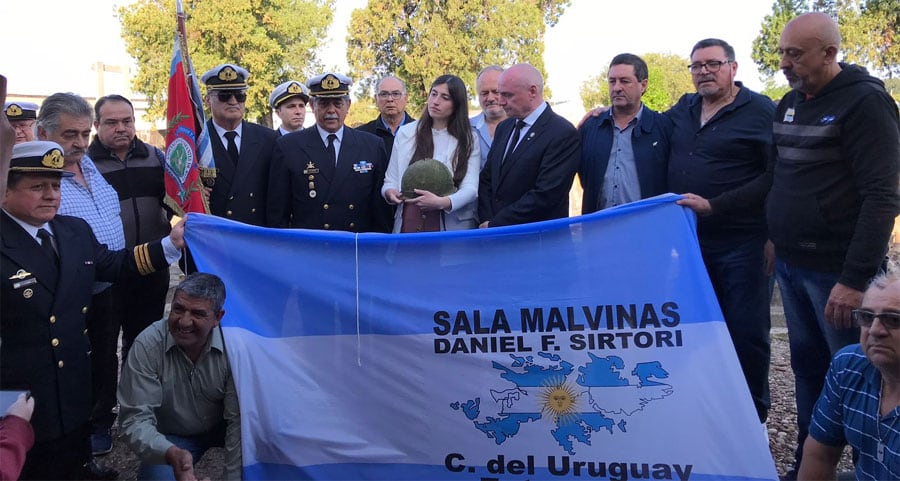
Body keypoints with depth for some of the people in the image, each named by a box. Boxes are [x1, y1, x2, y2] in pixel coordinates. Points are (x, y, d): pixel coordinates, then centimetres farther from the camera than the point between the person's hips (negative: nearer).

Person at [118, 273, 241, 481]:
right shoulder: (147, 346, -25)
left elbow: (238, 419, -19)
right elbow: (135, 419, -24)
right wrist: (171, 454, -44)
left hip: (219, 427, 0)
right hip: (170, 437, 0)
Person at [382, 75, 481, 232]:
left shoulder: (468, 140, 1)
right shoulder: (405, 133, 7)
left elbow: (470, 188, -9)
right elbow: (391, 180, 9)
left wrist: (442, 202, -28)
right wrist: (390, 192, -14)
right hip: (408, 224, 1)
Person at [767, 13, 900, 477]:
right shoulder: (789, 103, 11)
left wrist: (856, 278, -22)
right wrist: (775, 240, 13)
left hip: (837, 271, -7)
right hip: (790, 265, 7)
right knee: (806, 368, 14)